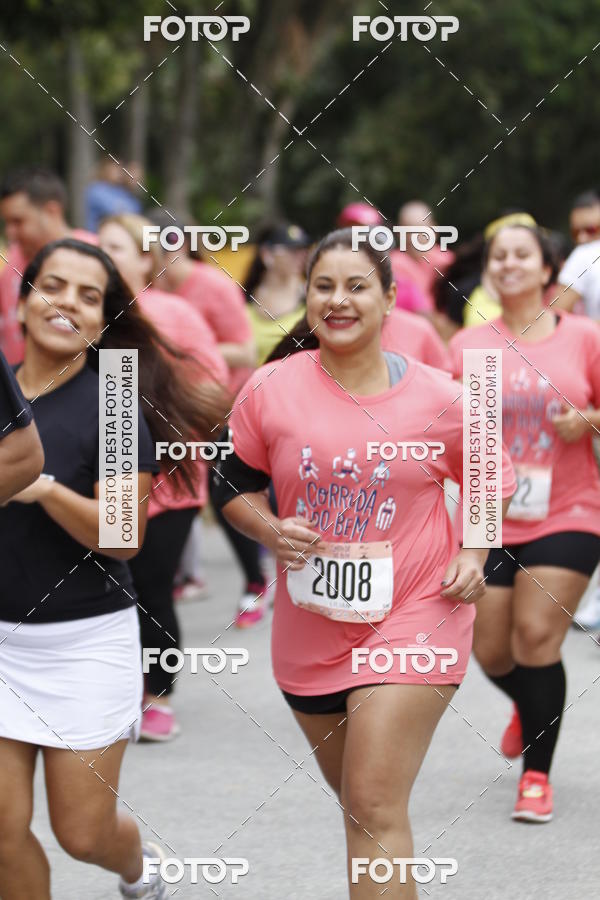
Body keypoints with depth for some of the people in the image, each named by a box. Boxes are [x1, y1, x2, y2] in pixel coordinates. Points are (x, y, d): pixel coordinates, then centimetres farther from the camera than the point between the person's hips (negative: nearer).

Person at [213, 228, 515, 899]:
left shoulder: (438, 399, -5)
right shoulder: (269, 390, -3)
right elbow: (231, 484, 8)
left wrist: (473, 558, -4)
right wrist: (271, 531, -10)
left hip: (415, 613, -3)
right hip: (310, 625, 3)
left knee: (375, 807, -14)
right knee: (357, 800, 20)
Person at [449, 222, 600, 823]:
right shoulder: (468, 346, 4)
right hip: (489, 519, 2)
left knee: (536, 637, -13)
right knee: (491, 651, 5)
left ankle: (536, 775, -1)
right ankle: (530, 707, 41)